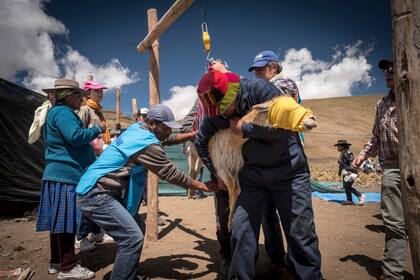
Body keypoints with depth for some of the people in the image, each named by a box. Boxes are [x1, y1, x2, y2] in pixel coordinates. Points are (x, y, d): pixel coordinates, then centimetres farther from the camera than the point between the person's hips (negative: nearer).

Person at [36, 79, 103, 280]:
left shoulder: (59, 112, 22)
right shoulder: (62, 112, -12)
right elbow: (75, 136, -26)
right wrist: (97, 130, -11)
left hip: (61, 174, 11)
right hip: (66, 175, -11)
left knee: (60, 220, 14)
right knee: (66, 220, -5)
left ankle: (57, 262, 25)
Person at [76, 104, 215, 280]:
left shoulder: (136, 128, 6)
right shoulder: (147, 144, -20)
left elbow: (166, 140, 23)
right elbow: (171, 174, -15)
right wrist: (203, 186, -7)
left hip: (102, 191, 10)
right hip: (95, 195, -10)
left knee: (135, 227, 16)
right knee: (133, 238, -15)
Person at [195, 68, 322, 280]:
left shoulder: (259, 88, -19)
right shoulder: (214, 113, -5)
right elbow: (201, 143, 11)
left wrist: (243, 128, -21)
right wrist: (217, 173, 13)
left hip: (289, 170, -3)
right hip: (252, 174, 4)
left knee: (301, 231, 2)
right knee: (241, 229, -1)